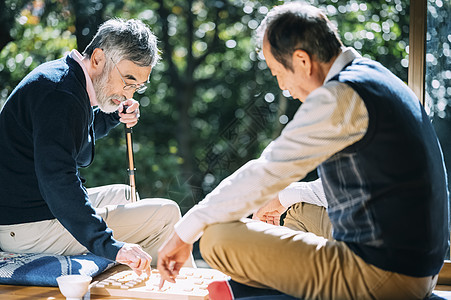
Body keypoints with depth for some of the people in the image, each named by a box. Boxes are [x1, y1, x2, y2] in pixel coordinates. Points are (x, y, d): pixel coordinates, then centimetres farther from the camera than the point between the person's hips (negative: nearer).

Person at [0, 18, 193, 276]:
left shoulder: (59, 72, 10)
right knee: (166, 213, -9)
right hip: (32, 226, -11)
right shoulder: (60, 94, -23)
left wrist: (113, 116, 9)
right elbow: (57, 180, -34)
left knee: (123, 195, 28)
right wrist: (111, 246, -38)